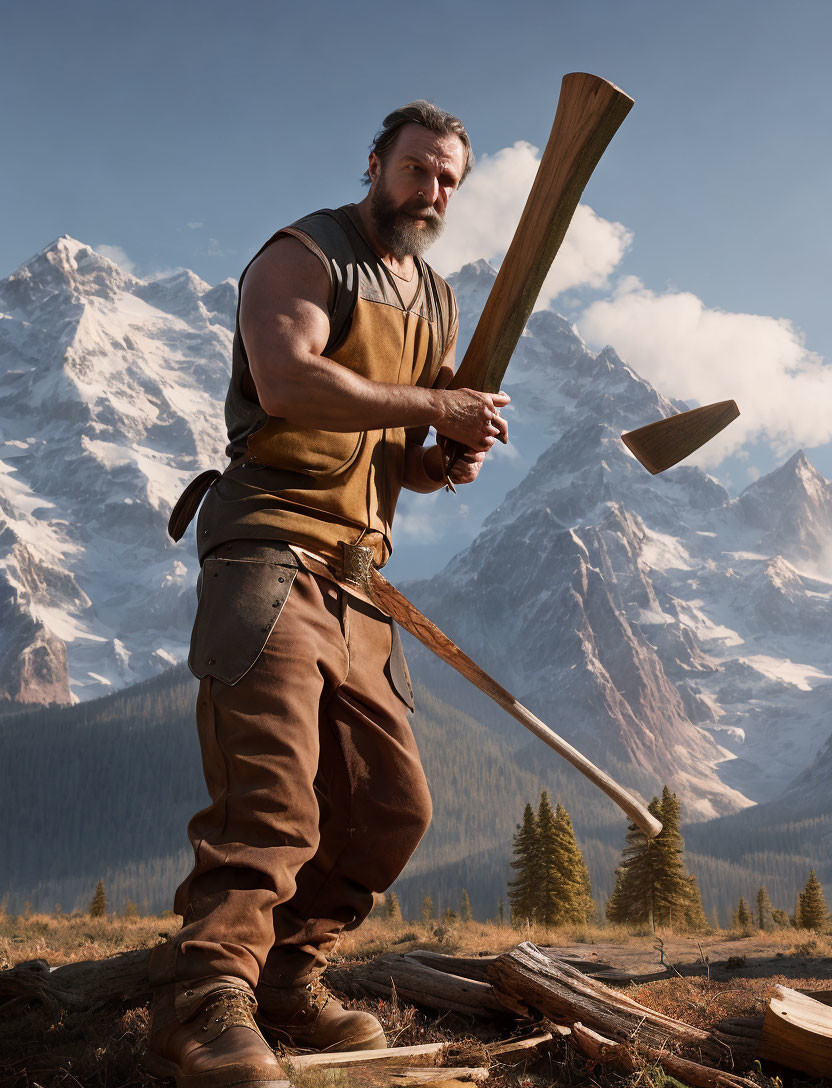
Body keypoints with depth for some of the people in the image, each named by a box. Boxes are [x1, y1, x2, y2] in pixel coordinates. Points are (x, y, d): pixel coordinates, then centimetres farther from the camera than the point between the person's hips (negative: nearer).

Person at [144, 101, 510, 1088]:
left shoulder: (437, 302, 23)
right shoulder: (303, 257, 0)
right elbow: (287, 382, -19)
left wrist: (442, 462, 2)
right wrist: (433, 406, -15)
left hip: (359, 576, 8)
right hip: (273, 543, -8)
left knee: (392, 805, 7)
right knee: (271, 794, -22)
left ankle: (288, 975, 19)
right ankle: (204, 1004, -19)